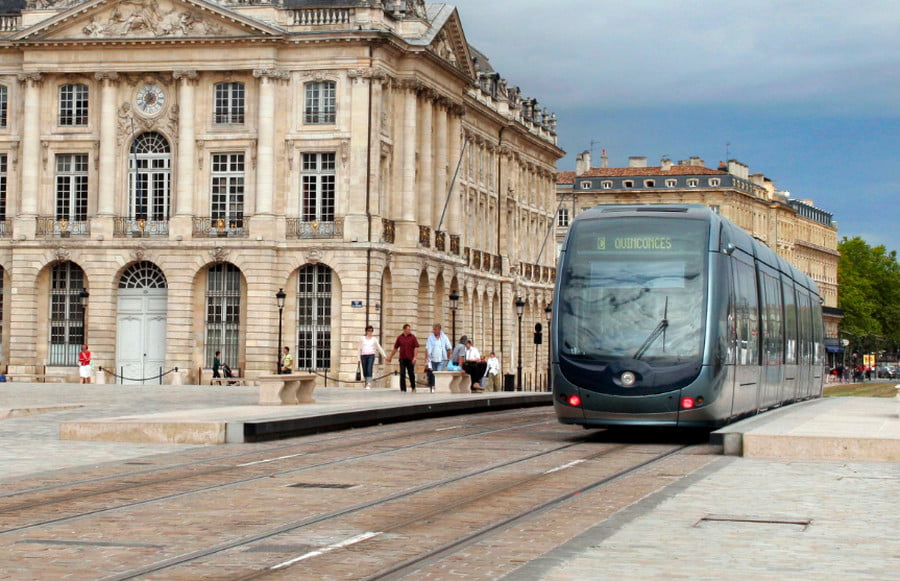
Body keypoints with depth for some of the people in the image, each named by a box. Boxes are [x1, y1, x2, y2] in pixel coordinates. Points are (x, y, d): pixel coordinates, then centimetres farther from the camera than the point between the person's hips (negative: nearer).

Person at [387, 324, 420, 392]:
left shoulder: (413, 337, 0)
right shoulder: (400, 337, 6)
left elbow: (416, 348, -4)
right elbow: (395, 348, 14)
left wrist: (414, 357, -13)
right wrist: (390, 357, 16)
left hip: (410, 359, -1)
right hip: (402, 358, 1)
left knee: (411, 374, 6)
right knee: (402, 374, -3)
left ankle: (413, 387, 25)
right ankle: (403, 389, 0)